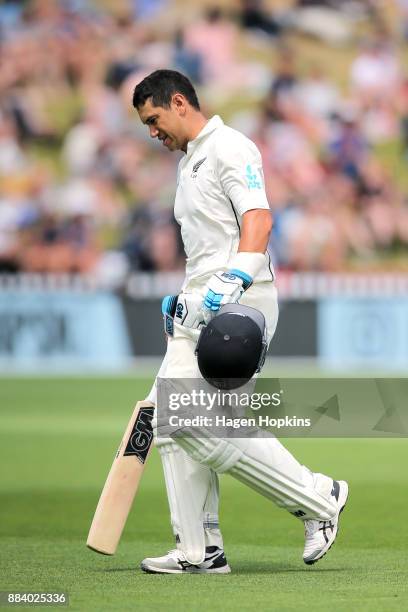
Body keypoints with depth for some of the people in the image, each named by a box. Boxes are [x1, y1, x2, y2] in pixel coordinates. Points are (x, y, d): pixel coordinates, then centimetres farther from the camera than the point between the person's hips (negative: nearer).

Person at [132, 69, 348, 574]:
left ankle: (319, 499, -4)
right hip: (201, 306, 10)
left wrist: (236, 279, -33)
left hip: (237, 304, -10)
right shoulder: (188, 163, 25)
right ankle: (199, 551, 7)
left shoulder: (229, 148, -7)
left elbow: (258, 219, -21)